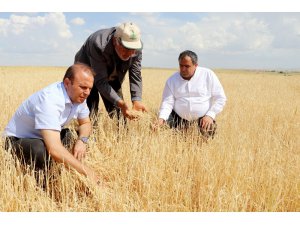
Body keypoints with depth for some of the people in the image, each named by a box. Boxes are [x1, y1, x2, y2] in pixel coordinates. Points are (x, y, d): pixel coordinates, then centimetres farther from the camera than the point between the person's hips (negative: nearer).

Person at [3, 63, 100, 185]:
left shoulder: (78, 96, -10)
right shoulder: (50, 100, -35)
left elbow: (85, 123, 7)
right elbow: (55, 150, -44)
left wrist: (82, 141, -16)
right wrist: (86, 171, -41)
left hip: (45, 137, 8)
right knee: (42, 151, -39)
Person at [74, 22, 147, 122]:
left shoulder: (137, 47, -23)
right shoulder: (98, 45, -38)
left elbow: (135, 76, -17)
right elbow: (100, 81, -37)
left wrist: (136, 100, -33)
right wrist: (120, 103, -47)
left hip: (112, 79, 4)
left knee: (118, 115, 2)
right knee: (90, 115, -14)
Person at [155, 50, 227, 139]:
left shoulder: (208, 75, -4)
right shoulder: (172, 80, 1)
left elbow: (220, 98, -2)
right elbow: (167, 102, -5)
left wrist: (210, 115, -13)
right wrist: (161, 118, -23)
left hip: (203, 118, -1)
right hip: (179, 119, 1)